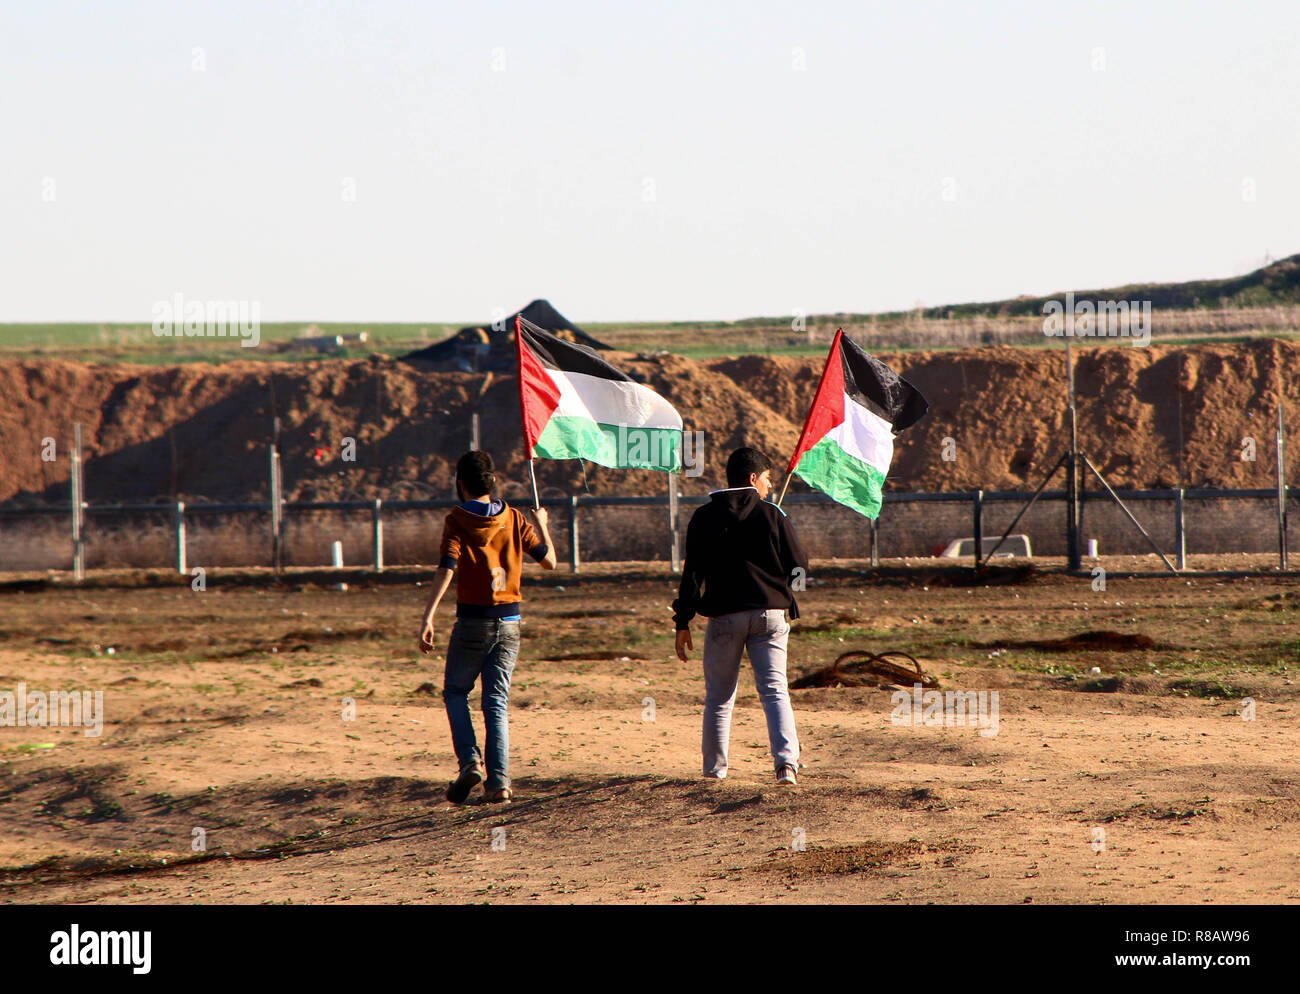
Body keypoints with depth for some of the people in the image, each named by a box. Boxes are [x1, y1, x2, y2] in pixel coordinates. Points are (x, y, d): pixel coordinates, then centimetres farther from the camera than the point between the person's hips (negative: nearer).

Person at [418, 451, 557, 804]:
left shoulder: (457, 520, -6)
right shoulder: (514, 519, 5)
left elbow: (447, 568, -18)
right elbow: (549, 561, 10)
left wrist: (428, 617, -25)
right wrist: (541, 525, 28)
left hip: (472, 620, -3)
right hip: (509, 621, 3)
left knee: (455, 692, 14)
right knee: (497, 702, 7)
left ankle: (470, 761, -6)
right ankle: (499, 781, -2)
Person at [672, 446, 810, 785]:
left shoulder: (704, 517, 2)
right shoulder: (773, 515, 2)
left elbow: (693, 573, -2)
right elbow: (799, 569, 3)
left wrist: (683, 623, 0)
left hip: (723, 617, 0)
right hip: (770, 614, 0)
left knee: (718, 696, 12)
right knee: (775, 690, -2)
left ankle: (715, 768, 15)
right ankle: (786, 760, -20)